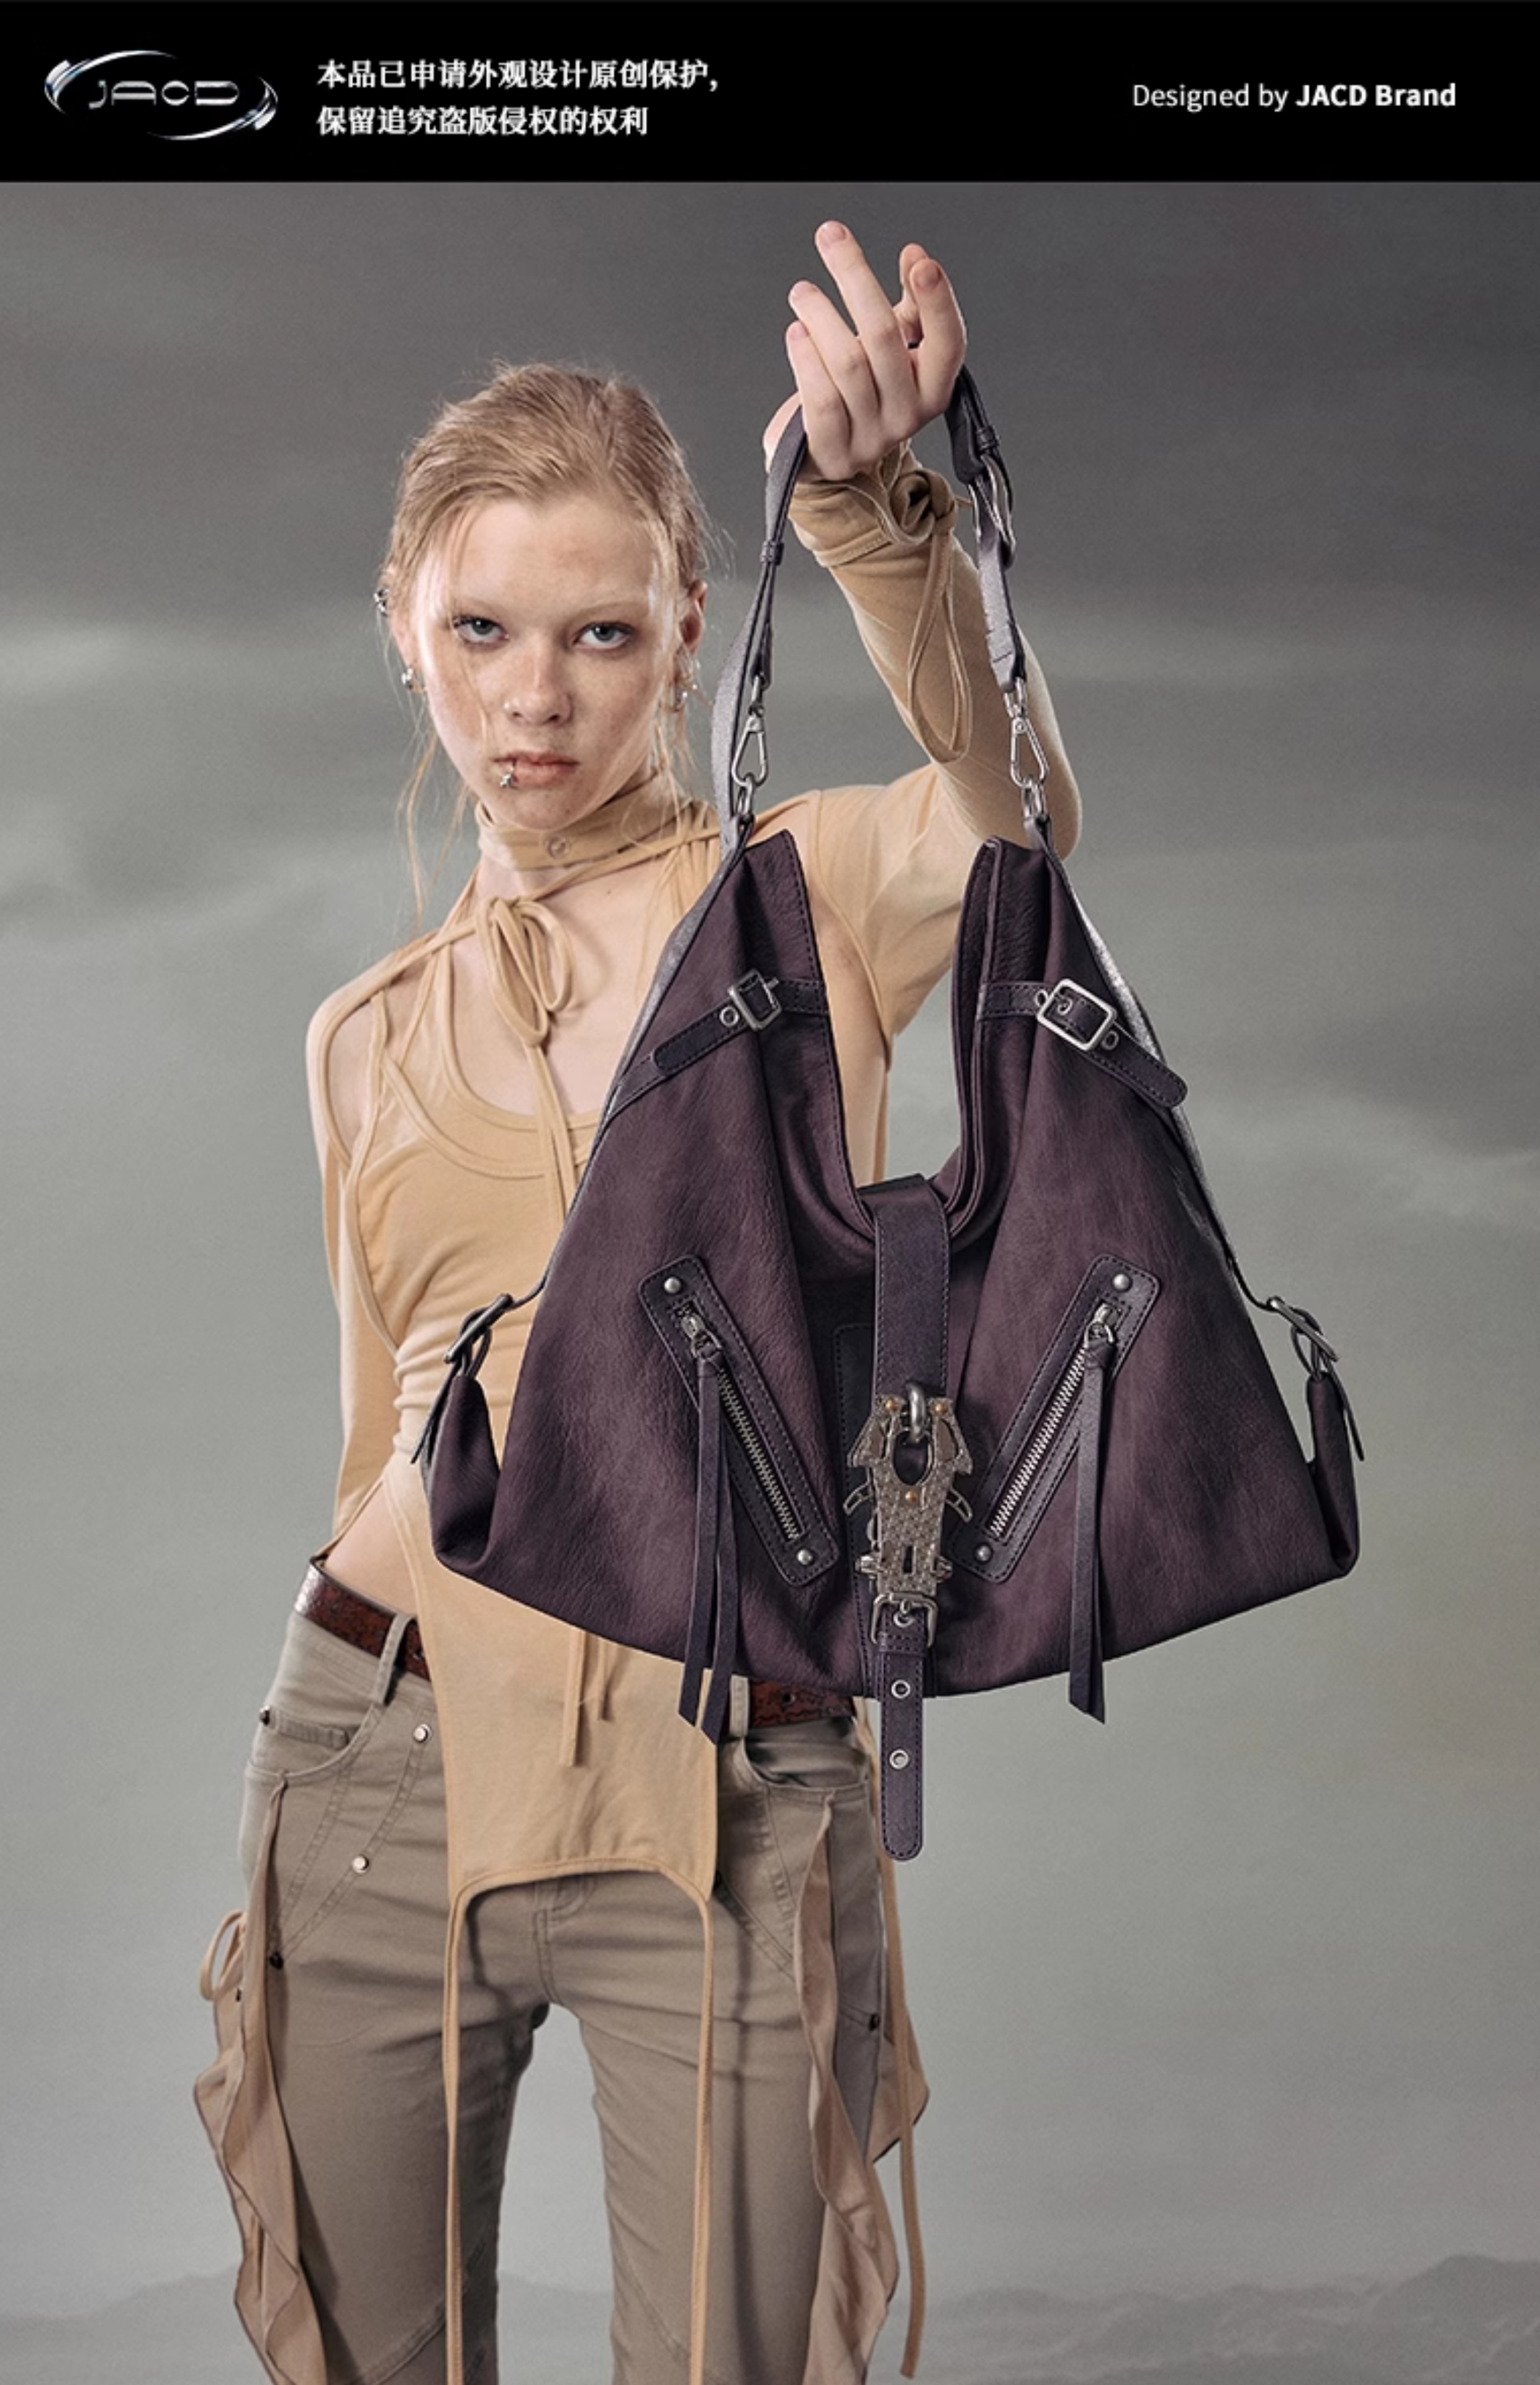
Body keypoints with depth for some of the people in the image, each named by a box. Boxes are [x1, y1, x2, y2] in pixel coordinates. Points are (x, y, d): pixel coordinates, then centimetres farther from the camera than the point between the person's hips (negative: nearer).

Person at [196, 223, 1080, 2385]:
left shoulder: (808, 895, 0)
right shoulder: (372, 1039, 11)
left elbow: (1007, 811, -23)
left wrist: (882, 503, -42)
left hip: (727, 1802, -3)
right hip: (391, 1770, 3)